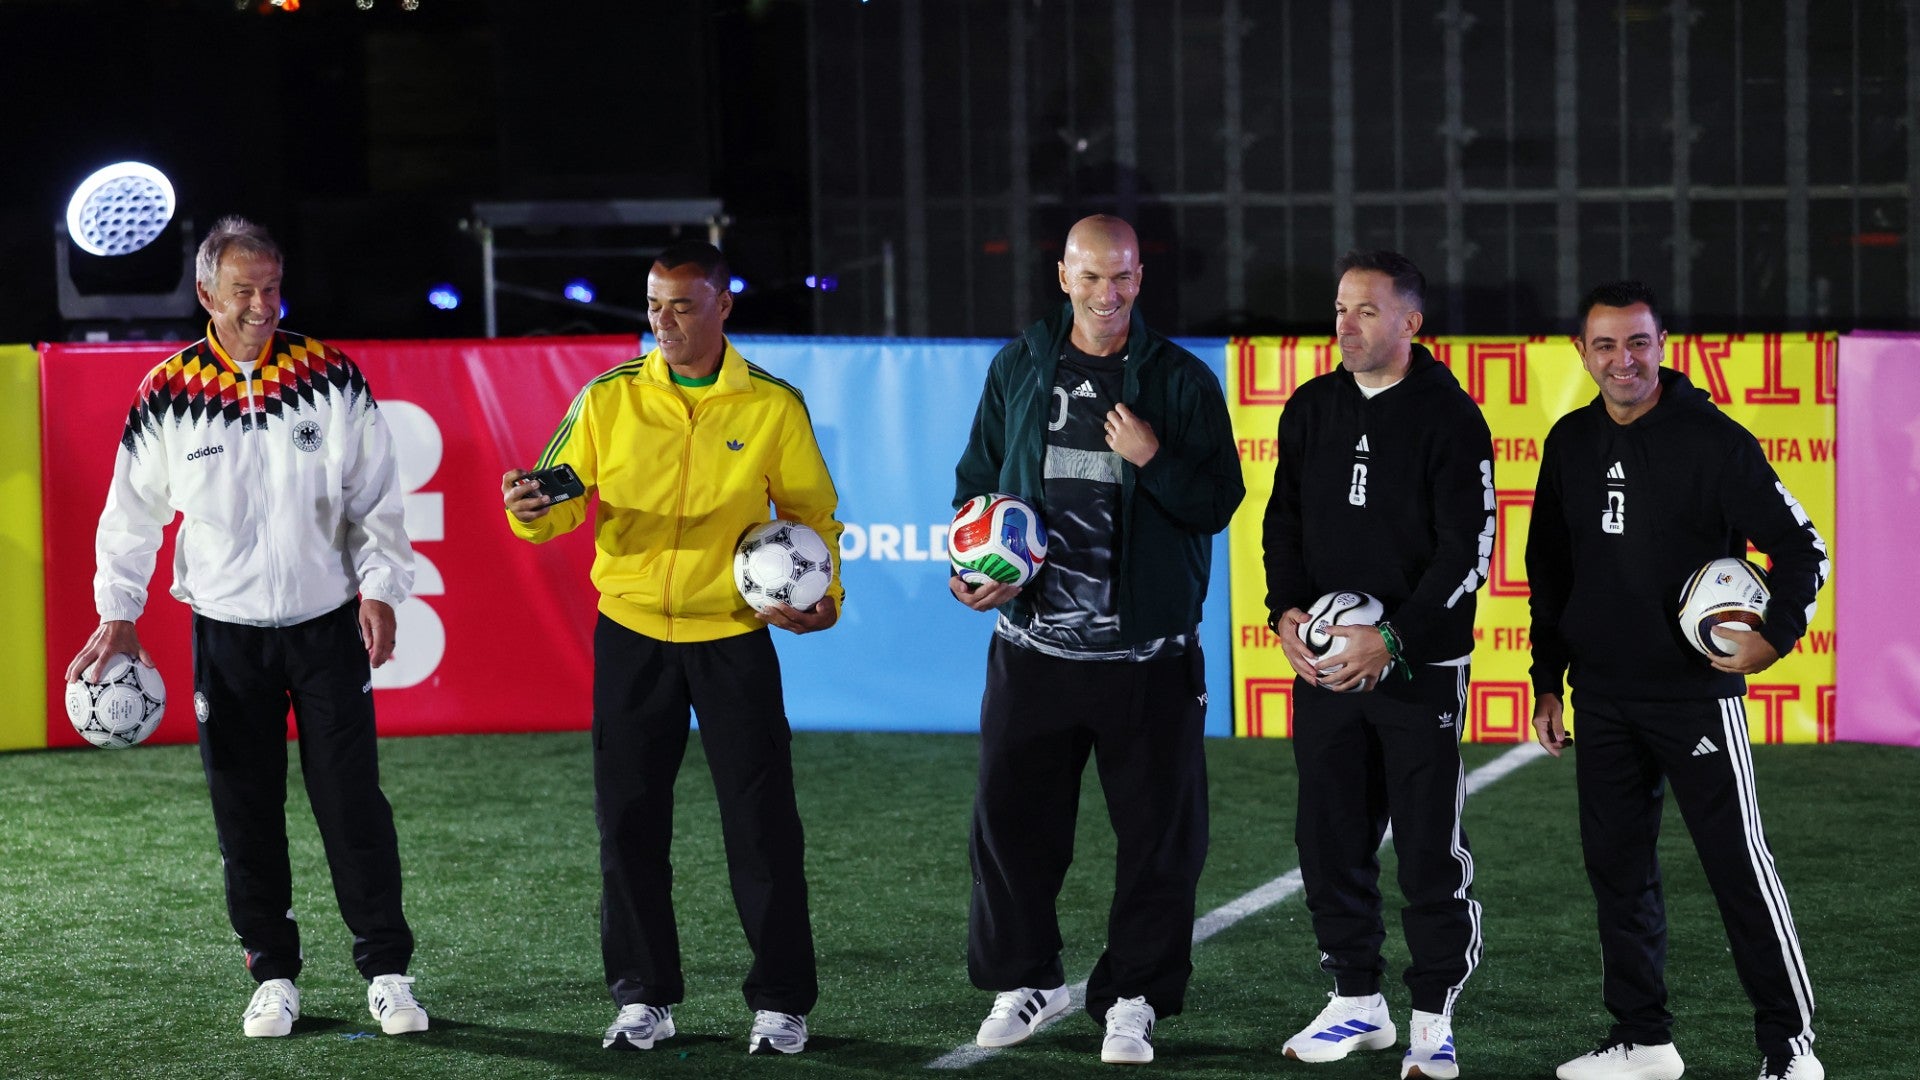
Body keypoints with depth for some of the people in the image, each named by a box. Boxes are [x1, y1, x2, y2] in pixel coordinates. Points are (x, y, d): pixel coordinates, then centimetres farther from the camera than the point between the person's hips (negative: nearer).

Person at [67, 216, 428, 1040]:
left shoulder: (330, 376, -3)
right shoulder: (167, 394, -3)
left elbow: (376, 497, 2)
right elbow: (133, 514, 6)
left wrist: (380, 586, -7)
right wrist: (118, 615, 0)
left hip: (329, 626, -1)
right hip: (225, 633, 1)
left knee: (352, 803, -1)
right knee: (245, 814, 5)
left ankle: (387, 972, 8)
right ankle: (273, 976, 16)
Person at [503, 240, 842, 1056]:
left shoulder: (773, 406, -2)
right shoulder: (608, 399, 0)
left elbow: (812, 514, 5)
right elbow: (561, 498, 0)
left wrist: (821, 593, -10)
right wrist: (531, 511, -22)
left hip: (734, 637, -1)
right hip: (631, 636, 2)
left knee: (762, 824, -1)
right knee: (629, 824, 5)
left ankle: (780, 1003, 9)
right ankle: (644, 997, 17)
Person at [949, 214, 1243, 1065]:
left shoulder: (1180, 380, 1)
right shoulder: (1018, 370, 8)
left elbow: (1218, 504, -1)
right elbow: (976, 481, 14)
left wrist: (1155, 459, -18)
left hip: (1147, 652, -2)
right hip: (1033, 644, 2)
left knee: (1156, 834, 1)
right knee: (1010, 819, 5)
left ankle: (1133, 997, 13)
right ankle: (1027, 979, 22)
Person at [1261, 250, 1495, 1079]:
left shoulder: (1450, 418, -7)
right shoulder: (1311, 410, 9)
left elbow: (1467, 550, -10)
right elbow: (1284, 519, 14)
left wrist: (1393, 640, -18)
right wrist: (1287, 612, -3)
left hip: (1420, 668, -5)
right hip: (1324, 665, 5)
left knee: (1429, 848, -2)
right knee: (1330, 839, 8)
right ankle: (1357, 1002, 21)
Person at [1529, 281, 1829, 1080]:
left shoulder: (1712, 438, -9)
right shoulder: (1571, 444, 8)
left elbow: (1802, 549, -8)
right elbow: (1549, 571, 17)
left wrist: (1775, 636, -22)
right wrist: (1548, 680, 15)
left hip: (1695, 694, -5)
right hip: (1602, 700, 6)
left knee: (1738, 864, -5)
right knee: (1616, 867, 8)